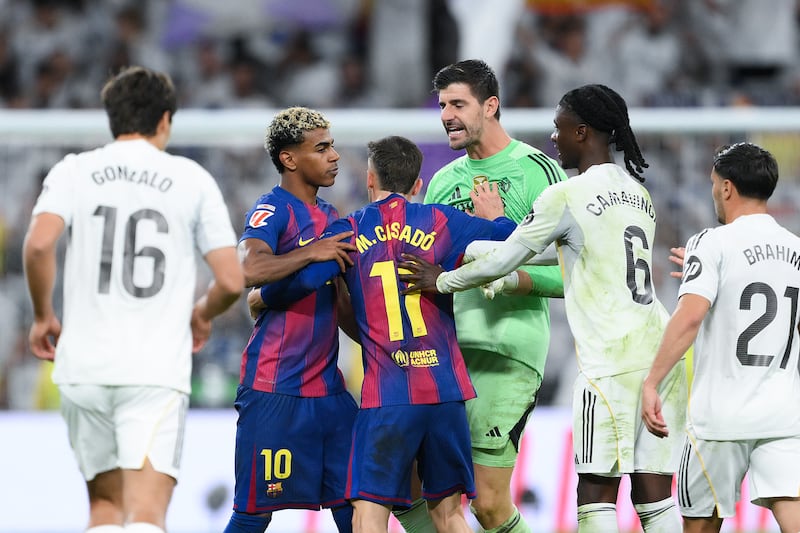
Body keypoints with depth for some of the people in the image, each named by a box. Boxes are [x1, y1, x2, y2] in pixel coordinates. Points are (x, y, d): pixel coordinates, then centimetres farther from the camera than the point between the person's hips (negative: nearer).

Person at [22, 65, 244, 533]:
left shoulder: (74, 172, 7)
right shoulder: (193, 179, 6)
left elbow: (39, 244, -10)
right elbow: (231, 280, 3)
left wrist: (43, 316, 6)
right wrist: (202, 315, 25)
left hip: (84, 367, 2)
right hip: (158, 370, -2)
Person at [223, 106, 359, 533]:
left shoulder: (332, 218, 18)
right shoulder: (272, 210, -9)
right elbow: (247, 271, -29)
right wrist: (313, 252, -24)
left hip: (328, 386, 8)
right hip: (274, 389, -8)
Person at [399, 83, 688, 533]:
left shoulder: (567, 196, -6)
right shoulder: (638, 193, 17)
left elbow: (501, 262, 1)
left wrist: (441, 281, 18)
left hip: (613, 362, -7)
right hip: (662, 350, 7)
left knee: (596, 495, -5)